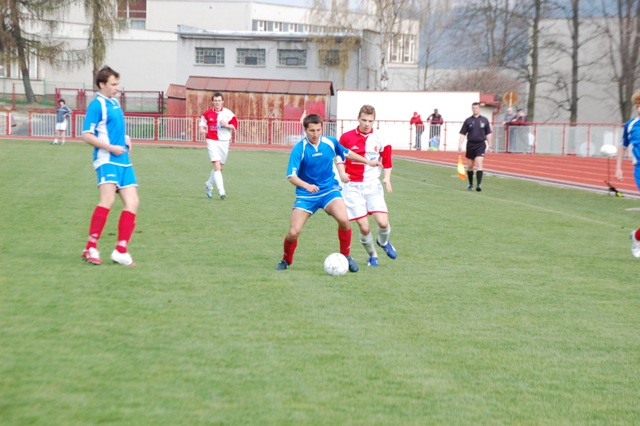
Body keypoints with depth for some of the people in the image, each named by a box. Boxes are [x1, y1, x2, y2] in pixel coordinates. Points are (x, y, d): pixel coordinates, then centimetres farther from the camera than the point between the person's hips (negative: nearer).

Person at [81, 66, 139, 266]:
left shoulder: (115, 103, 17)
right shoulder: (97, 105, -8)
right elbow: (87, 136, -12)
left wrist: (125, 139, 13)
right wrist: (111, 148, -17)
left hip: (123, 161, 9)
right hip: (107, 160, -9)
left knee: (132, 202, 1)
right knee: (107, 200, -22)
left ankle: (121, 251, 4)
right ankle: (91, 248, -16)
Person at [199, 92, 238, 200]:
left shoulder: (228, 113, 0)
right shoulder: (208, 113, 2)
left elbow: (235, 126, 0)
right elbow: (202, 122, 18)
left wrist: (226, 125, -18)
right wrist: (202, 128, -3)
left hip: (224, 142, 2)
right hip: (212, 141, -2)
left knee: (220, 167, 12)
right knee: (217, 165, -16)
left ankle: (209, 184, 38)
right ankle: (221, 192, -20)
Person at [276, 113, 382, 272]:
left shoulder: (331, 142, -5)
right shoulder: (299, 149, -16)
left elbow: (346, 153, 17)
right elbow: (291, 176, -21)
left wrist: (368, 161, 22)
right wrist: (307, 186, -39)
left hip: (329, 190, 2)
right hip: (306, 195, -2)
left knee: (344, 220, -26)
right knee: (293, 232, -11)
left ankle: (346, 256, -3)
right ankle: (286, 260, 21)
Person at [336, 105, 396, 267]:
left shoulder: (379, 139, 0)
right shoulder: (347, 137, -3)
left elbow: (386, 160, 12)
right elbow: (340, 157, 10)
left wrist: (387, 178, -2)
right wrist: (342, 173, -8)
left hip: (373, 185, 1)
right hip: (353, 186, -1)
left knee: (383, 222, -14)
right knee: (364, 227, -9)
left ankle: (383, 242, 23)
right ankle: (372, 256, 19)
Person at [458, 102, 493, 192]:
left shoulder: (484, 120, 5)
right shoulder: (468, 121, 3)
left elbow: (488, 134, 11)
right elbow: (463, 134, 3)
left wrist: (490, 146, 8)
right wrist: (459, 145, -7)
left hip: (480, 145, -2)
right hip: (470, 144, 2)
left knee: (479, 164, -15)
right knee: (470, 166, 10)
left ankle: (479, 184, -19)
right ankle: (470, 184, 24)